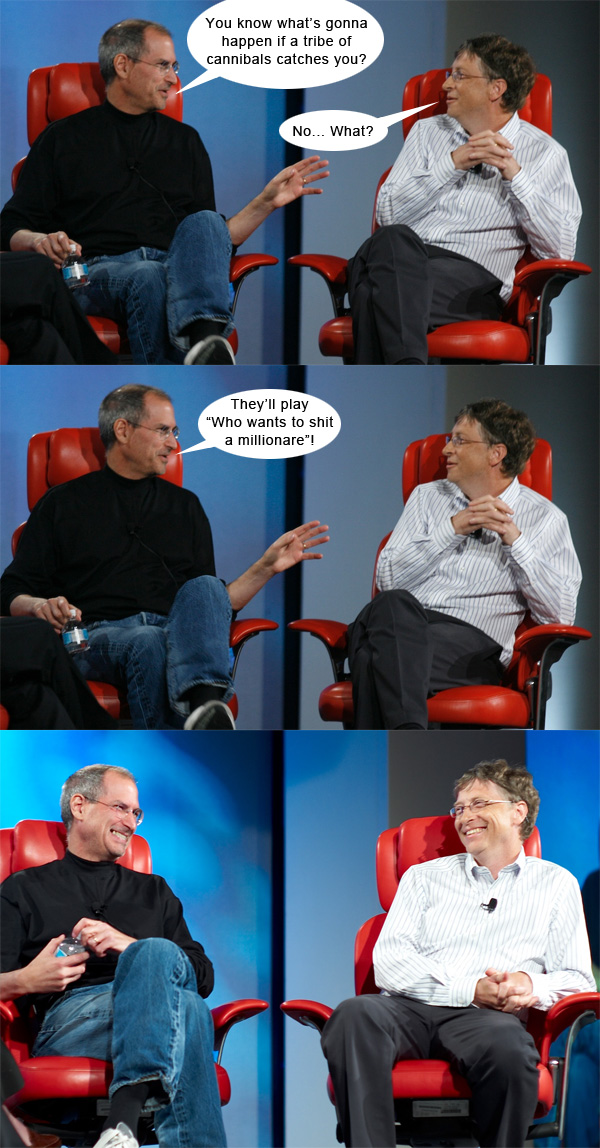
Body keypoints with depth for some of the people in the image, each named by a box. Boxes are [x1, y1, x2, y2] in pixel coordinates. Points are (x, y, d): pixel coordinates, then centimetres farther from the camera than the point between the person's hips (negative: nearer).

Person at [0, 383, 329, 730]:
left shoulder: (185, 505, 29)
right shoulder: (63, 503, 19)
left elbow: (214, 602, 26)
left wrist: (267, 566, 13)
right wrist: (40, 606, -9)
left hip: (181, 634, 2)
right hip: (100, 634, -2)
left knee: (203, 588, -32)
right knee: (149, 640, -38)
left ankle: (204, 704, -62)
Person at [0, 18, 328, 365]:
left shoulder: (185, 140, 29)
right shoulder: (63, 138, 19)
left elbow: (216, 236, 26)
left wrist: (267, 201, 13)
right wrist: (41, 241, -9)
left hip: (182, 268, 2)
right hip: (100, 269, -2)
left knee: (203, 222, -32)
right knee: (149, 276, -38)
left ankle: (203, 338, -62)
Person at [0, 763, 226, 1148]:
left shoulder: (154, 892, 33)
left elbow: (204, 978, 19)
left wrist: (130, 946, 1)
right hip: (69, 1013, -2)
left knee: (156, 955, -37)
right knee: (187, 1010, -36)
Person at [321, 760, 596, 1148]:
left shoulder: (555, 884, 21)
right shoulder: (424, 877, 24)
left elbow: (577, 979, 14)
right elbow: (388, 963, 8)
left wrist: (532, 986, -11)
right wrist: (470, 990, -8)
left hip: (489, 1016, -1)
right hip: (410, 1008, 1)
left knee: (507, 1043, -40)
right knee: (354, 1015, -35)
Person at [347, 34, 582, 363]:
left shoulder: (544, 153, 14)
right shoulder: (427, 131, 24)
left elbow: (560, 250, 2)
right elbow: (388, 214, 11)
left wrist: (514, 175, -5)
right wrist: (453, 163, 1)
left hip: (472, 277, -3)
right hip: (398, 262, 3)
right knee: (391, 240, -38)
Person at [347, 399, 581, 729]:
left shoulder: (544, 518, 14)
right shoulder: (427, 497, 24)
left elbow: (560, 613, 2)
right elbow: (388, 579, 10)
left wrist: (514, 540, -5)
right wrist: (453, 528, 1)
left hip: (472, 643, -3)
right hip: (398, 627, 3)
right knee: (391, 604, -37)